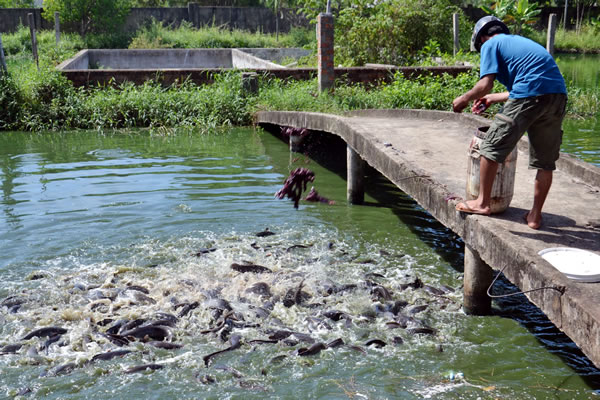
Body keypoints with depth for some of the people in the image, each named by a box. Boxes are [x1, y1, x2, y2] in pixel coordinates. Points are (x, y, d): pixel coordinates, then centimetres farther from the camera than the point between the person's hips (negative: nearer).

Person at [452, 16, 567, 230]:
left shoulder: (490, 44, 10)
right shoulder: (521, 41, 32)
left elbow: (485, 85, -3)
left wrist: (464, 99, 15)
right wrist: (493, 98, 42)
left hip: (529, 98, -7)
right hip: (558, 96, 8)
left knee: (492, 148, 6)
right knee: (545, 162, 12)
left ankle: (483, 203, 13)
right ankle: (535, 215, 20)